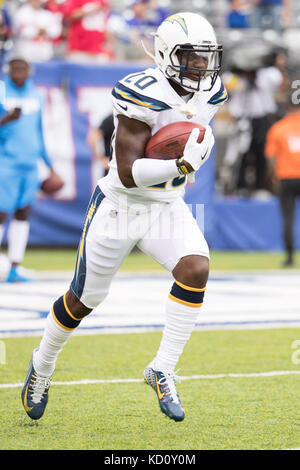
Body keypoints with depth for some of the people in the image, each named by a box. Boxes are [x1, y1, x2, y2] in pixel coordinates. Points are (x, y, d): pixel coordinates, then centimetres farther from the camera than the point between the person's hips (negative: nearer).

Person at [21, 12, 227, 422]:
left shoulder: (210, 94, -3)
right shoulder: (143, 96, -25)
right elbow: (128, 173, -30)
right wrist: (181, 165, -39)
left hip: (168, 208, 5)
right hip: (119, 207, -5)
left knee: (196, 269, -23)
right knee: (83, 299, 9)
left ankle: (163, 369, -12)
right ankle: (43, 365, 36)